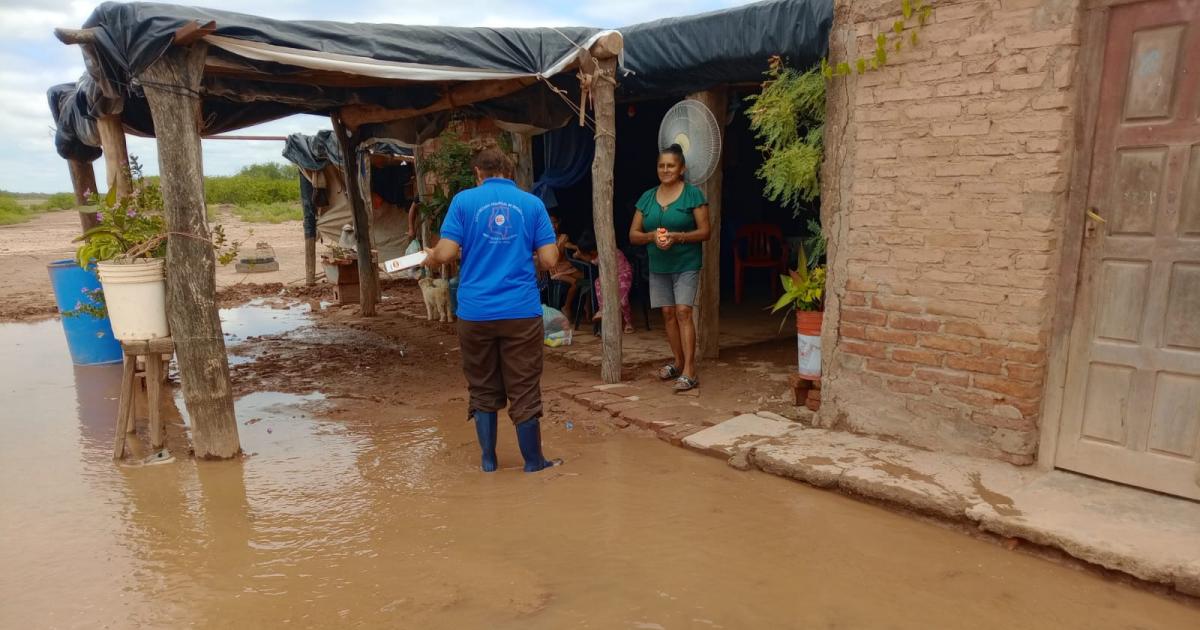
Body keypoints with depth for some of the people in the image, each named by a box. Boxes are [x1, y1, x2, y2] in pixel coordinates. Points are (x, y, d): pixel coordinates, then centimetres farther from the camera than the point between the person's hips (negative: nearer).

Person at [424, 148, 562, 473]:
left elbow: (445, 253, -6)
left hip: (475, 312, 1)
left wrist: (429, 258, 16)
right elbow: (550, 260, -1)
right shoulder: (532, 203, 4)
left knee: (483, 389, 15)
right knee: (524, 390, 8)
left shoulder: (464, 200, 1)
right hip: (522, 311, 0)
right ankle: (533, 462, 18)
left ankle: (488, 460, 24)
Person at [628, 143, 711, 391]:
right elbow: (633, 235, 6)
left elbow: (705, 231, -8)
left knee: (683, 312, -12)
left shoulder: (693, 194, -4)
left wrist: (676, 236, -22)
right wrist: (652, 235, -15)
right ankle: (678, 362, 21)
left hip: (686, 264, -4)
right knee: (668, 313, 7)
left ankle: (689, 371, -12)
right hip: (658, 266, 5)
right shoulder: (647, 197, 8)